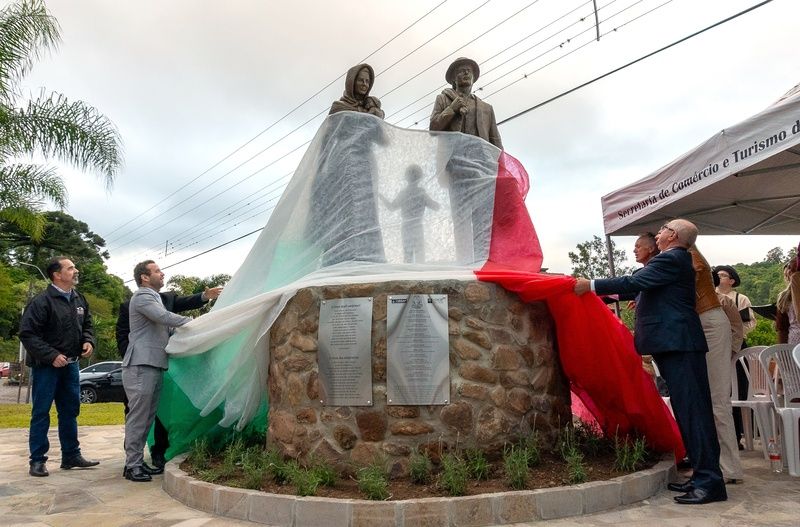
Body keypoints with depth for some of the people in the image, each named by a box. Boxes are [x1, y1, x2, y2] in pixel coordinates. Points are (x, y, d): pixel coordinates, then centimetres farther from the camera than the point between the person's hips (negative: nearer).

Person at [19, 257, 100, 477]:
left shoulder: (79, 299, 5)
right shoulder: (42, 301, -16)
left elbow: (87, 324, 19)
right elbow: (27, 333, -18)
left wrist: (88, 341, -1)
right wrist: (51, 355, -22)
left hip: (70, 365, 7)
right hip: (46, 366, -7)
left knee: (70, 411, 13)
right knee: (41, 413, 2)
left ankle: (71, 456, 23)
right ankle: (37, 461, 13)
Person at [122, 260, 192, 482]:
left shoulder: (154, 298, 25)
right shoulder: (142, 296, -7)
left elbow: (166, 327, 22)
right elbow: (165, 317, -20)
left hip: (154, 366, 10)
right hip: (141, 366, -10)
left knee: (147, 417, 12)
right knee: (138, 417, -6)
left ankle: (138, 461, 19)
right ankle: (132, 465, -1)